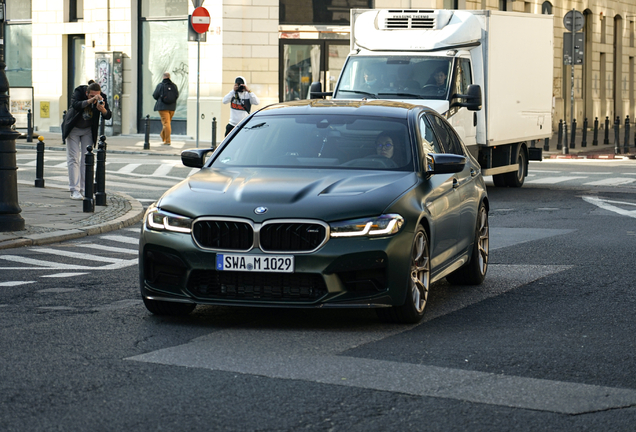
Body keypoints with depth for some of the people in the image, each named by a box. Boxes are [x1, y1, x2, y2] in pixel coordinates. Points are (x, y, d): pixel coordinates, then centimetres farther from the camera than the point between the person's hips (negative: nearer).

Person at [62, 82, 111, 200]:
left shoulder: (102, 97, -18)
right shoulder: (79, 92, -24)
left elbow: (108, 115, -26)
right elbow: (75, 105, -44)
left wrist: (102, 109, -47)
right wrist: (90, 100, -55)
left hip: (88, 130, 2)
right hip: (73, 129, -2)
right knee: (73, 158, -7)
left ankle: (84, 189, 3)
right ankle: (74, 190, -11)